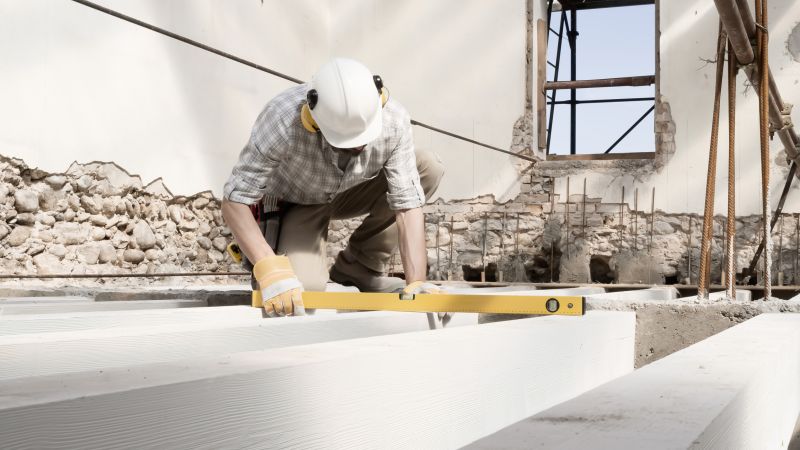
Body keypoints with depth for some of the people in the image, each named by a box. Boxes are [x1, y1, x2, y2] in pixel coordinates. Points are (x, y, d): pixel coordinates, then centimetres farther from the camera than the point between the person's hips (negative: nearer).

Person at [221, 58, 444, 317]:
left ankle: (358, 266, -7)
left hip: (348, 194, 4)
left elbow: (408, 206, -29)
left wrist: (416, 284, -41)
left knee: (429, 168, -21)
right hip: (295, 203, -4)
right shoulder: (282, 120, -38)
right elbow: (234, 202, -34)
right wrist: (269, 270, -48)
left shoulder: (394, 121, -31)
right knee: (304, 287, -32)